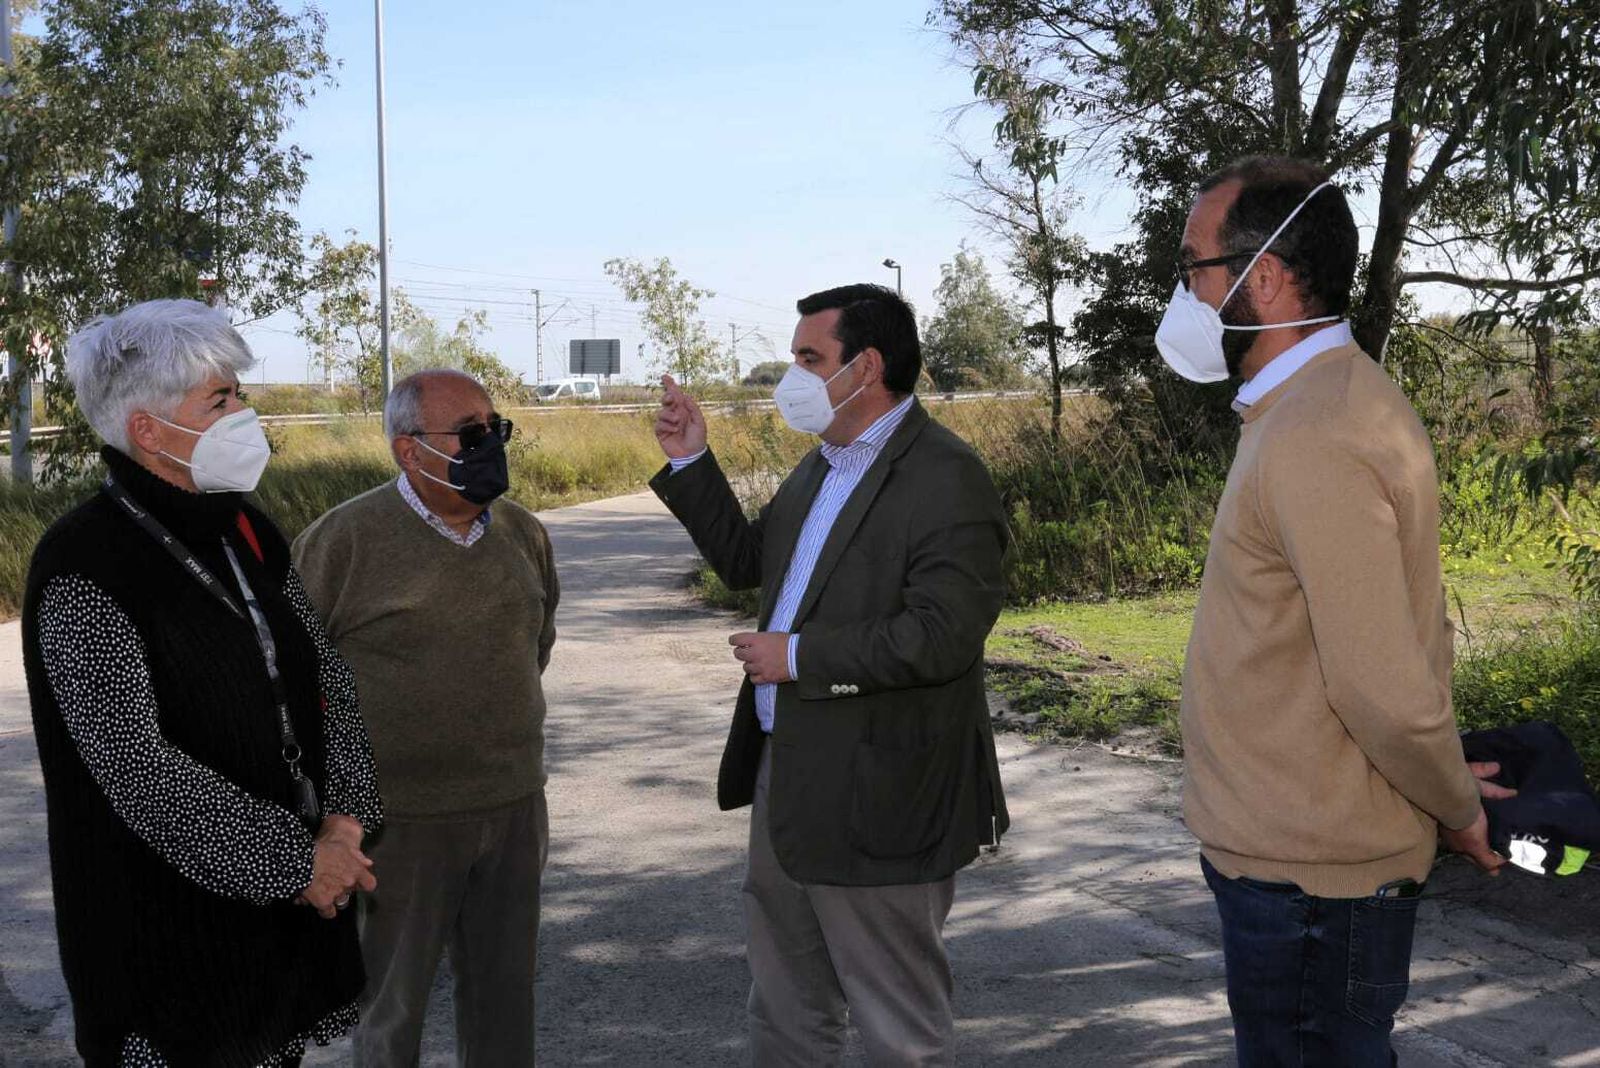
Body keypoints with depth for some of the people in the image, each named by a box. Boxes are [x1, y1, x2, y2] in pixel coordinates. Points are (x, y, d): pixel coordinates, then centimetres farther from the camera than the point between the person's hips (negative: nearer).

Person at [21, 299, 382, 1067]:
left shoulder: (247, 534, 5)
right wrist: (291, 860, -18)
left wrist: (343, 823, -7)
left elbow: (329, 681, 8)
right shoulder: (85, 568, -18)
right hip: (165, 916, -7)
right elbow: (131, 762, -23)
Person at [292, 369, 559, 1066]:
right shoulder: (345, 539, -13)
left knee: (503, 994, 16)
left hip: (513, 811, 5)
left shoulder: (523, 534, 4)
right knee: (391, 1003, 10)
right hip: (400, 818, -5)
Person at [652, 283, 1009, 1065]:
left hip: (874, 804, -9)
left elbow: (942, 636, -27)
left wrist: (798, 656, -20)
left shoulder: (946, 480, -18)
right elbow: (747, 562, 23)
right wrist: (690, 464, 13)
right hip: (786, 783, 9)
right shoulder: (821, 467, 12)